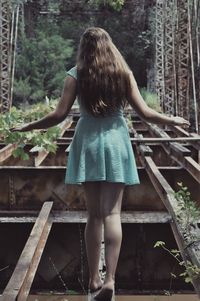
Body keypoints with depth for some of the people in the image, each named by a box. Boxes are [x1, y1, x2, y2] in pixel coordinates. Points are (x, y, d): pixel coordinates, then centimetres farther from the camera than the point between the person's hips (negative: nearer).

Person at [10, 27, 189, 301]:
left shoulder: (76, 74, -1)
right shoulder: (123, 72, 3)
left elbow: (59, 115, -5)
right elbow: (144, 112, 0)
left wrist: (29, 126, 9)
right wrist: (172, 120, 16)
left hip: (88, 144, 0)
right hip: (115, 142, 0)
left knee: (94, 214, 8)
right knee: (112, 212, -1)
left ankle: (94, 279, 14)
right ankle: (110, 279, -8)